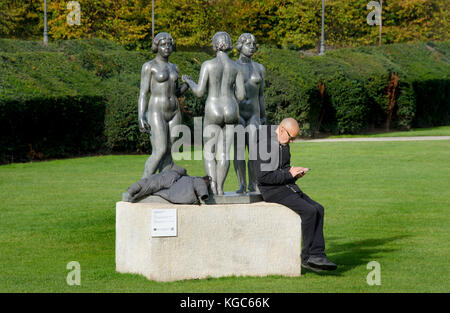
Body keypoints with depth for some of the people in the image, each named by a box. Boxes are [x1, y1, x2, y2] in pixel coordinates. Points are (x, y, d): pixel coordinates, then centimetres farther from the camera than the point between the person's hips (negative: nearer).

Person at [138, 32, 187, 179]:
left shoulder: (173, 68, 14)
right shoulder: (149, 66, -5)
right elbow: (143, 93, -9)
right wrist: (141, 117, -18)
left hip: (173, 113, 6)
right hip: (156, 113, -6)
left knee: (168, 152, 3)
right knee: (159, 152, -14)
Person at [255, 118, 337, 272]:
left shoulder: (284, 144, 15)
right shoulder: (267, 145, -17)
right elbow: (262, 176, -23)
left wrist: (294, 172, 5)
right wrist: (289, 174, -17)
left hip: (287, 187, 10)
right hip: (272, 190, -10)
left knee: (318, 209, -7)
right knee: (309, 211, -22)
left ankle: (317, 255, -10)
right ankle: (307, 257, -13)